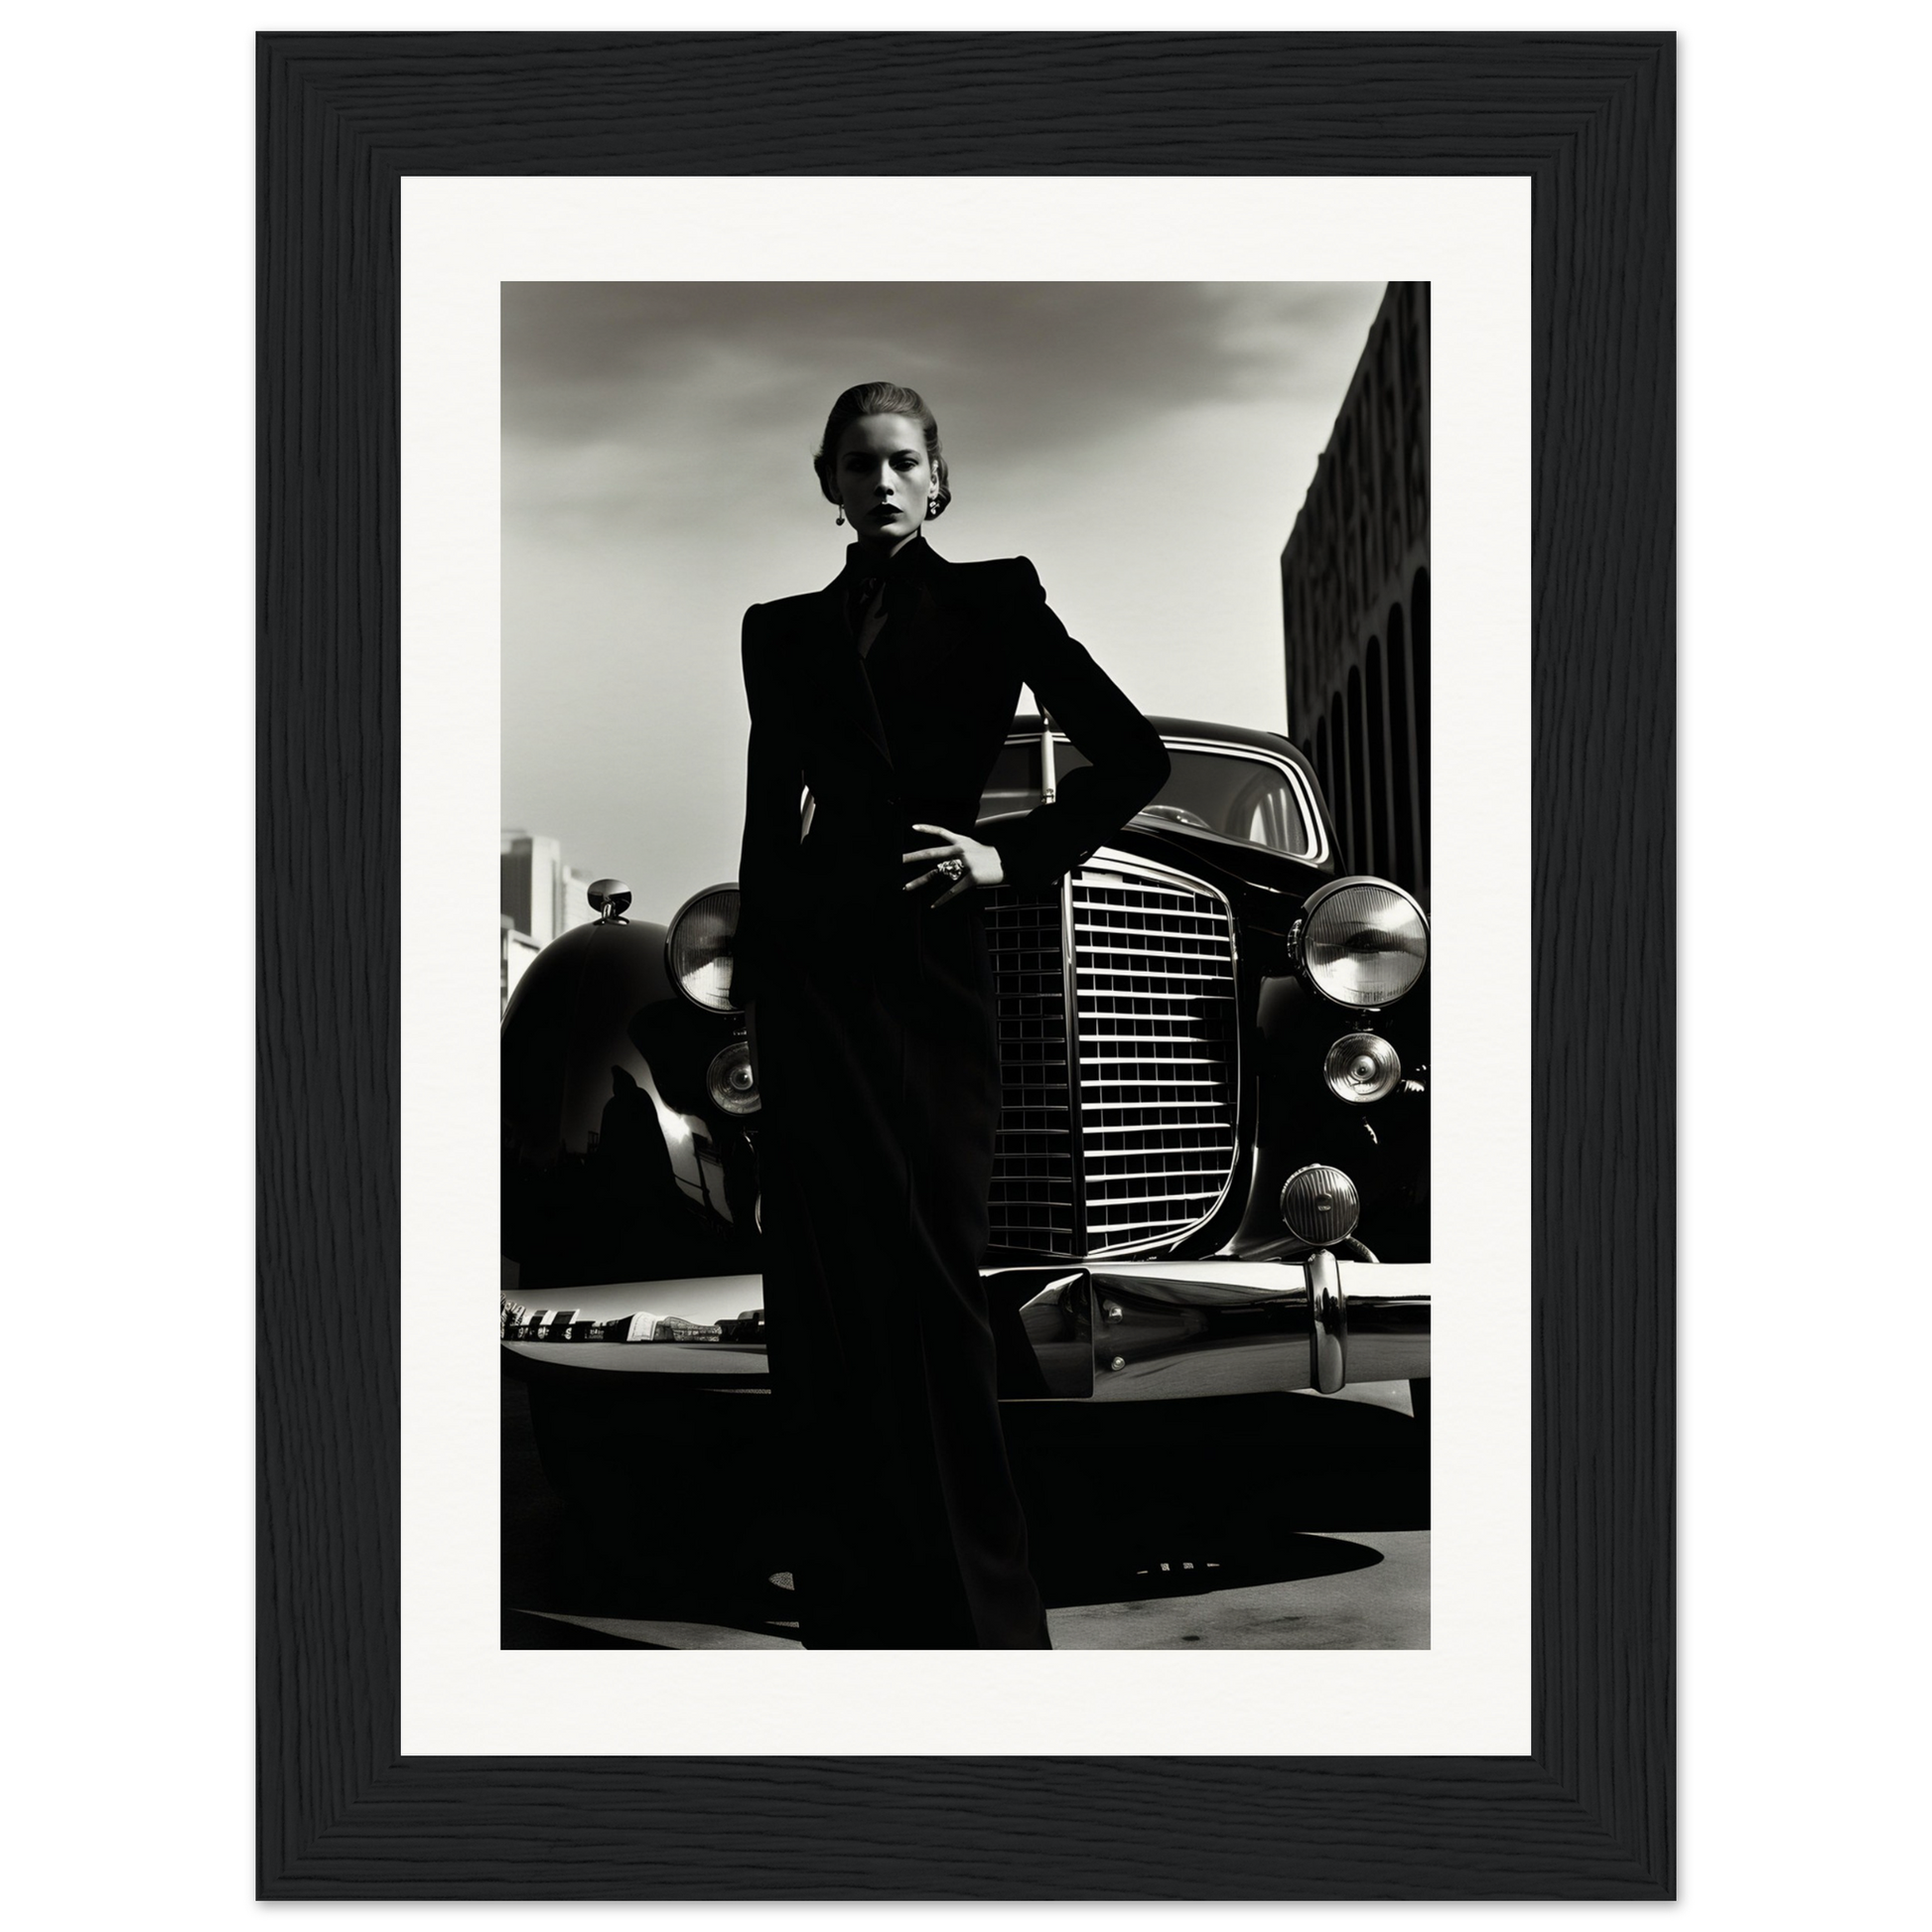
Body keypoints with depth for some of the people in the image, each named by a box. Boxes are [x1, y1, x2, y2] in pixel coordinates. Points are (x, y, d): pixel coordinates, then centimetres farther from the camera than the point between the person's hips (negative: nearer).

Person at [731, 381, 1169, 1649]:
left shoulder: (994, 599, 11)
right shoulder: (783, 632, 17)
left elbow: (1133, 757, 7)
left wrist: (1012, 855, -3)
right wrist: (750, 982, 13)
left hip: (935, 964, -2)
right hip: (814, 970, 2)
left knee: (929, 1272, -8)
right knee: (832, 1282, -3)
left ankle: (978, 1614, -4)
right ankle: (855, 1613, -1)